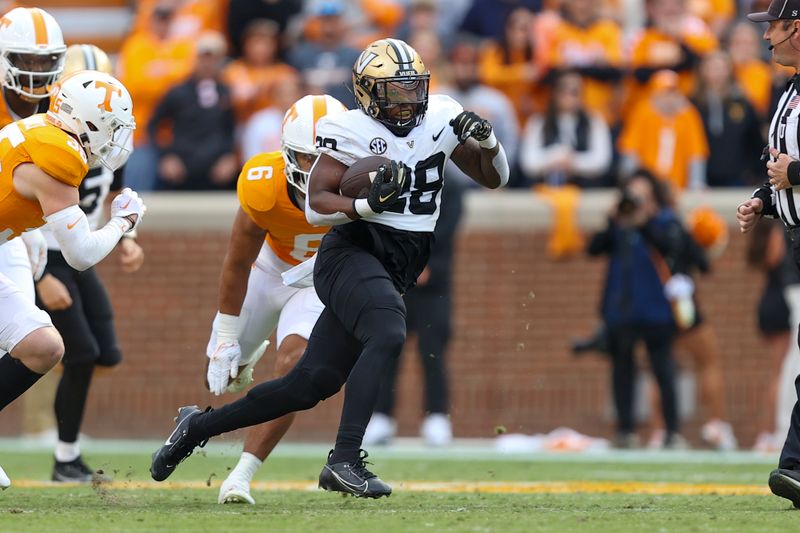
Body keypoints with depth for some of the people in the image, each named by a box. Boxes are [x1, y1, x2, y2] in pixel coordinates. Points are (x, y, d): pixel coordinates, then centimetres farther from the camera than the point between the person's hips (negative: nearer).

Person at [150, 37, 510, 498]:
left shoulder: (441, 119, 9)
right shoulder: (353, 131, -9)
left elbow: (495, 179, 17)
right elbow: (315, 205, -11)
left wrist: (487, 141, -4)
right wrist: (368, 205, -27)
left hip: (396, 270, 6)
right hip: (353, 253, -6)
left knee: (310, 385, 5)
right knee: (388, 336, -34)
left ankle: (199, 426, 21)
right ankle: (344, 461, -35)